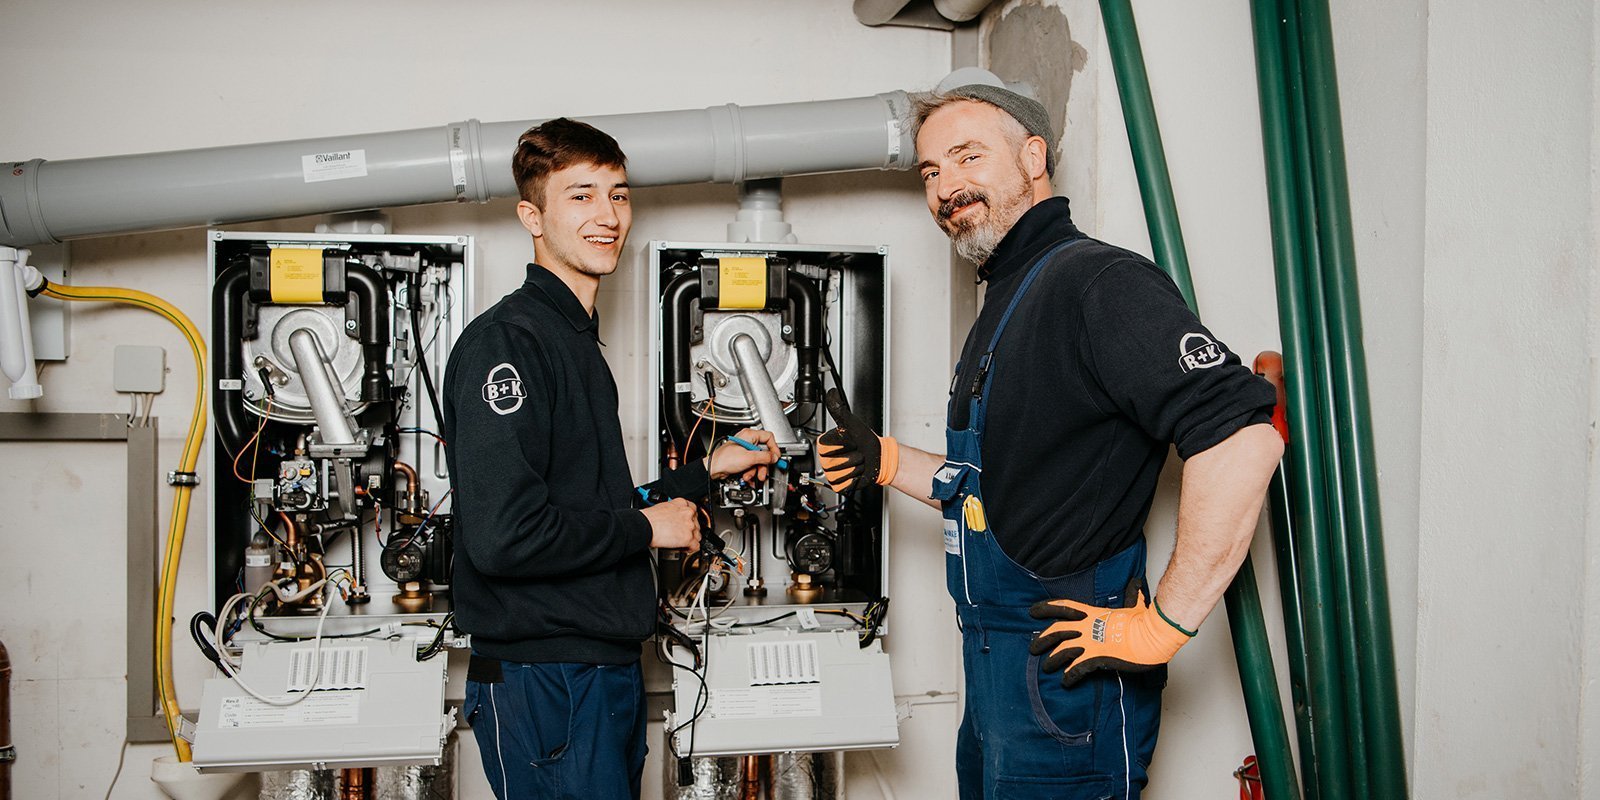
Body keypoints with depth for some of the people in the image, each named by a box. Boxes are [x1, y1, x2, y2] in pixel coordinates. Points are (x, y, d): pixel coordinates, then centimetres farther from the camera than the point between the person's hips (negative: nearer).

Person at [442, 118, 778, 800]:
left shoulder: (577, 341, 17)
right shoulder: (505, 340, -15)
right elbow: (503, 535, -25)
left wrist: (707, 469, 17)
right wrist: (646, 528, -13)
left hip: (608, 670, 10)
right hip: (543, 684, -9)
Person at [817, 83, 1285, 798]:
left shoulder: (1099, 282, -16)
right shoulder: (1005, 304, 17)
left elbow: (1243, 435, -29)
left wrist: (1161, 627, -25)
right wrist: (887, 463, 11)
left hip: (1067, 682, -10)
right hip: (996, 663, 10)